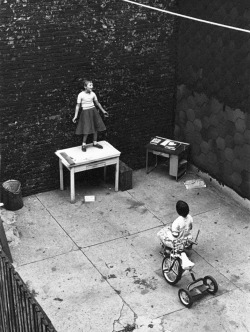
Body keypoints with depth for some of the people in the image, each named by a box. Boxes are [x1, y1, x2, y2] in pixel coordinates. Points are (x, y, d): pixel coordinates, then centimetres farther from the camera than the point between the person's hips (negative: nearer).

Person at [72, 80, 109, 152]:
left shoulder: (93, 94, 1)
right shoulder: (81, 95, -11)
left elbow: (97, 103, 14)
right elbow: (78, 105, -7)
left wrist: (103, 111, 20)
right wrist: (75, 116, -11)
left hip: (93, 111, 5)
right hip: (86, 112, -5)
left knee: (95, 127, 9)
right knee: (87, 129, -8)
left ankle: (95, 143, 24)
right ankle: (84, 144, 8)